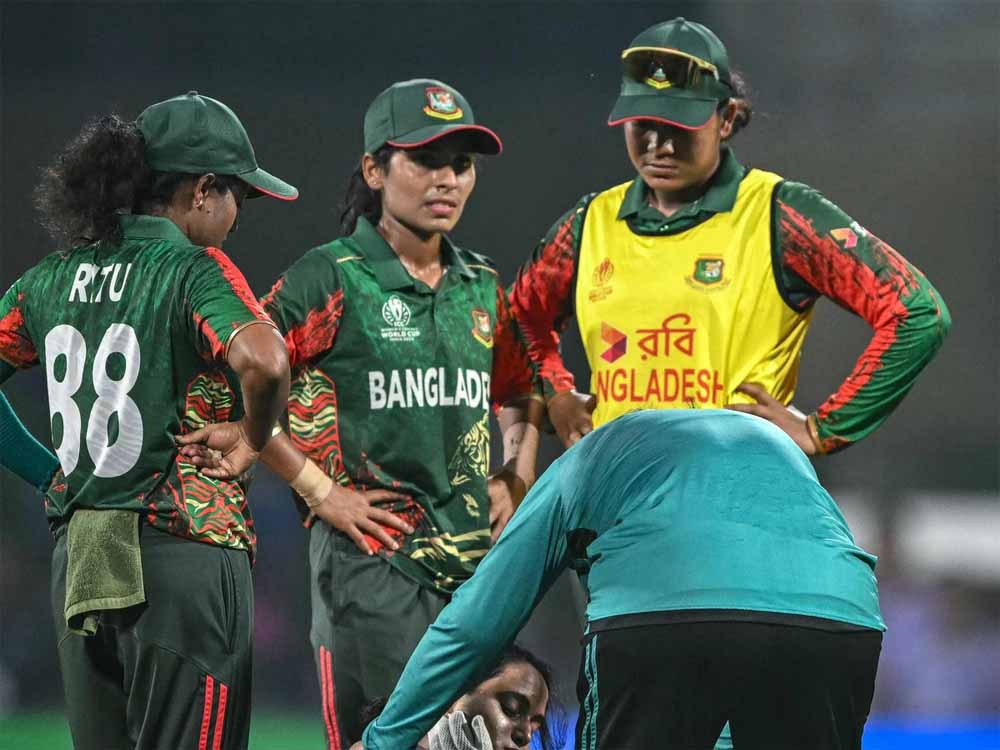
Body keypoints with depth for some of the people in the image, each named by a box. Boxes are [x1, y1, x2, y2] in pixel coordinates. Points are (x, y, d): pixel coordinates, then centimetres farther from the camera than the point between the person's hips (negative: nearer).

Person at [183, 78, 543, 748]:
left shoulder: (481, 285, 14)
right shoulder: (332, 279, -5)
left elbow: (521, 393, 30)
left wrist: (515, 479, 13)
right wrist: (320, 491, -11)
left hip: (478, 561, 6)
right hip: (372, 559, -6)